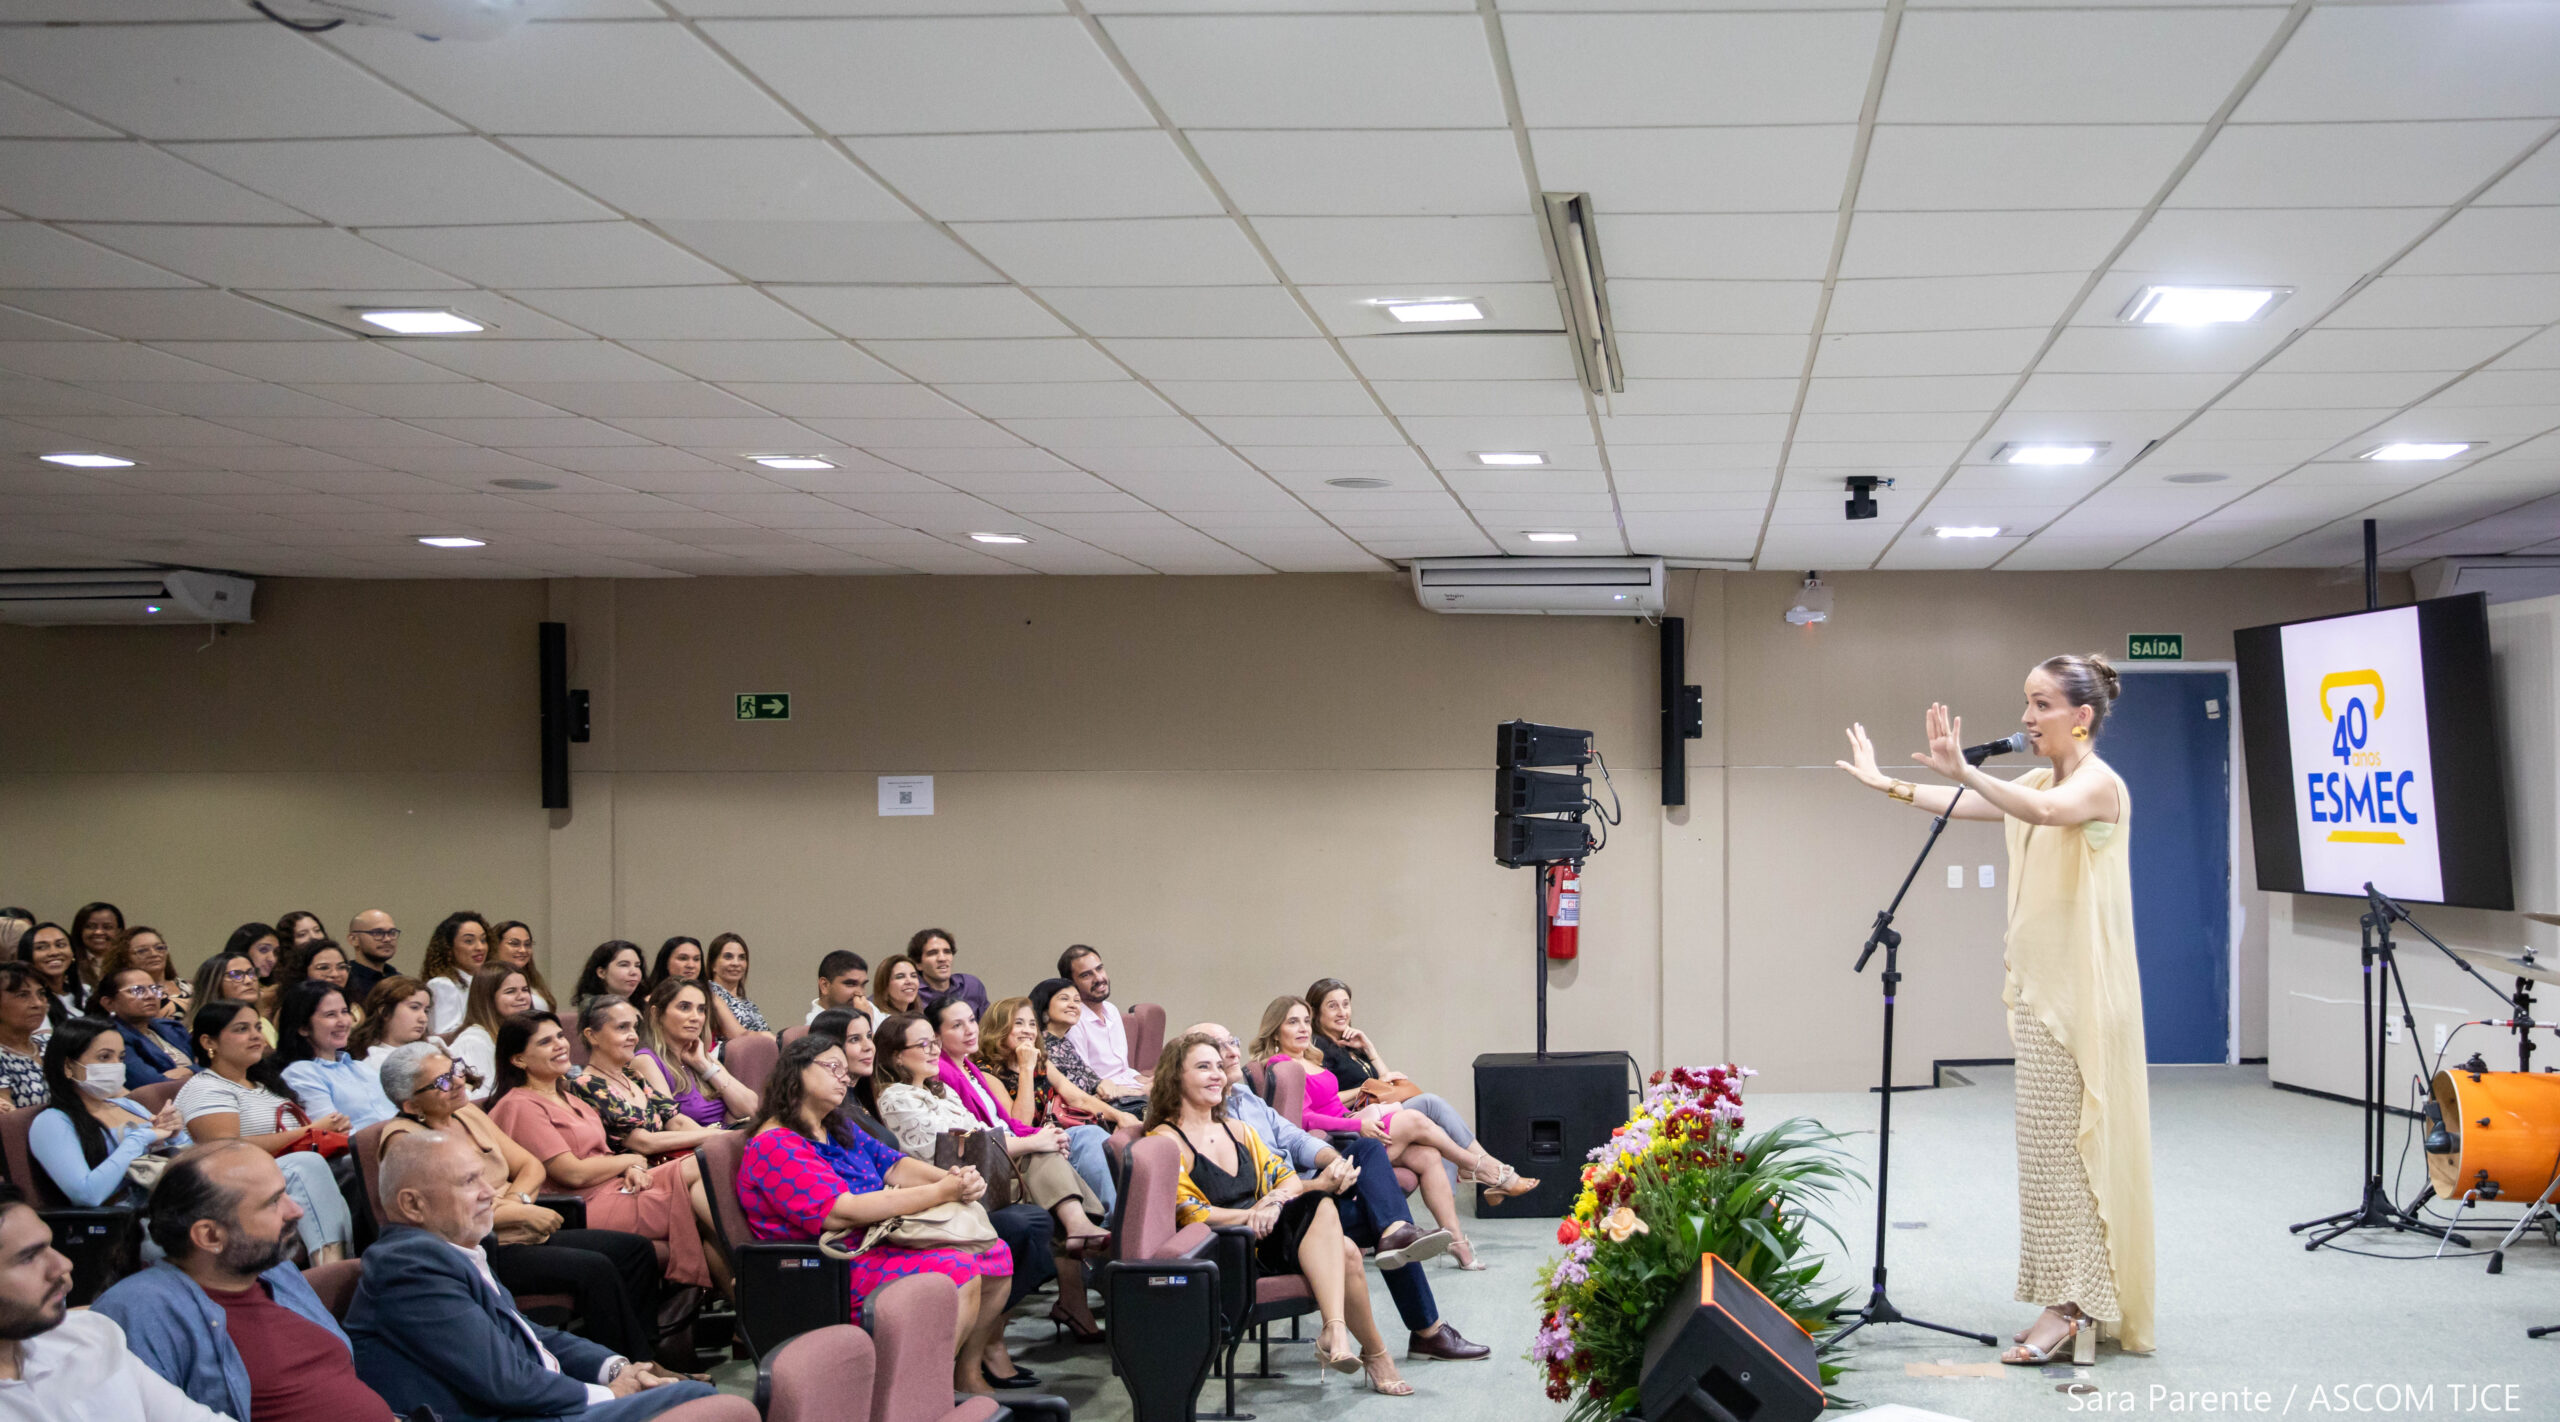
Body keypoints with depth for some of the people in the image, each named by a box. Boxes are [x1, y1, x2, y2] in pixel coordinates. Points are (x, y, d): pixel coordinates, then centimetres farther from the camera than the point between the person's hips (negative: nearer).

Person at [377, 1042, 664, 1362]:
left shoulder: (467, 1113, 14)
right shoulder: (403, 1137, -11)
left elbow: (530, 1165, 17)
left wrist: (517, 1198, -7)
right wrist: (522, 1213, -17)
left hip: (525, 1237, 9)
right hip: (481, 1254, -9)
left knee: (635, 1249, -3)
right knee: (595, 1269, -27)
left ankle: (646, 1355, -1)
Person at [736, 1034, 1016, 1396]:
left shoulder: (839, 1131, 20)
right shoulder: (774, 1146, -13)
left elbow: (893, 1164, 13)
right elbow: (840, 1213, -23)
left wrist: (954, 1178, -10)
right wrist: (938, 1193, -24)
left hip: (882, 1245, 10)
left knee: (995, 1254, -2)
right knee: (958, 1272, -27)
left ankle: (968, 1373, 8)